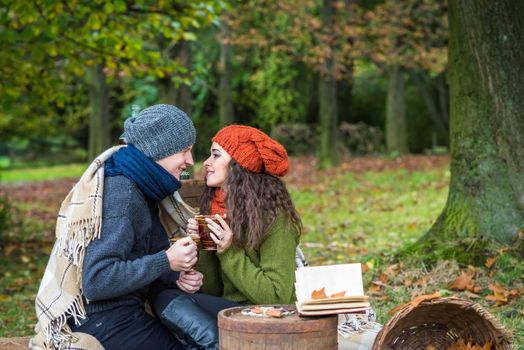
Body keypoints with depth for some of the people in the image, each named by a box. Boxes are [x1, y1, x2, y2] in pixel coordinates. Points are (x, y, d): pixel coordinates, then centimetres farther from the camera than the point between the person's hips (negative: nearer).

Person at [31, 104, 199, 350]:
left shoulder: (140, 187, 9)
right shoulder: (120, 194, -20)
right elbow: (97, 281, -26)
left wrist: (178, 277, -13)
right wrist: (167, 262, -24)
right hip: (102, 321, -9)